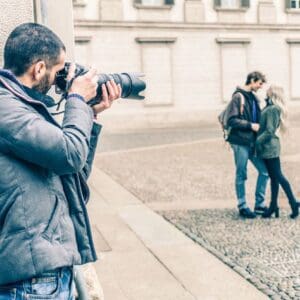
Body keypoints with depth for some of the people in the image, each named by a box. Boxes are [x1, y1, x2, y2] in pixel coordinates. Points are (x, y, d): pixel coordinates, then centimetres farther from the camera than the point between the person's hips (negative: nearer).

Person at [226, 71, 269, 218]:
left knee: (264, 170, 7)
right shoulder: (238, 97, -10)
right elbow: (232, 120, -17)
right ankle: (242, 207, 14)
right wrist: (251, 125, -16)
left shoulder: (253, 97, 14)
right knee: (241, 176, 2)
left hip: (252, 142, 8)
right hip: (240, 142, -8)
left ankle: (259, 204, 19)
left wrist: (259, 127, 2)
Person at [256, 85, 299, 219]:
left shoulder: (273, 109, -15)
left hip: (270, 147, -9)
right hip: (268, 148, 9)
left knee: (278, 176, -5)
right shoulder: (269, 107, 14)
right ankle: (273, 206, 17)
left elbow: (269, 131, -19)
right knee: (273, 177, 11)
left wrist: (258, 142, -16)